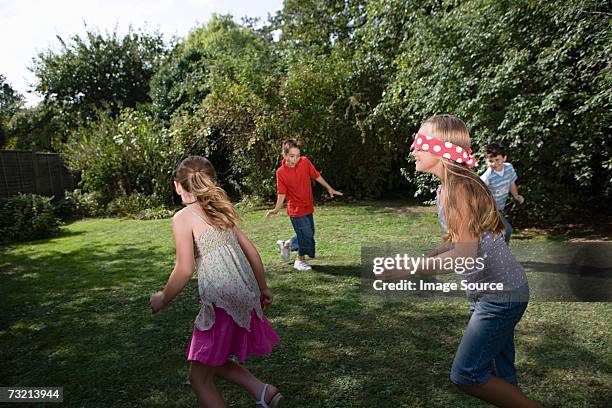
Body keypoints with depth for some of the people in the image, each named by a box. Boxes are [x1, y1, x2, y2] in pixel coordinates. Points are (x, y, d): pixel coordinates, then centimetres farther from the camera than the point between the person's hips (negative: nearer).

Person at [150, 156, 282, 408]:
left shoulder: (183, 217, -6)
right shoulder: (221, 212, 14)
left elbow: (185, 269, -13)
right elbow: (251, 251, 14)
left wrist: (163, 299, 4)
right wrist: (263, 289, 24)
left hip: (221, 301, -8)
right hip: (246, 296, 8)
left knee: (199, 376, 12)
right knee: (213, 361, 27)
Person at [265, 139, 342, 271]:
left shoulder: (305, 162, -7)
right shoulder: (281, 172, -15)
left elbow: (316, 176, 5)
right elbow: (282, 194, -10)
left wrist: (329, 189, 12)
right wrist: (276, 210, -21)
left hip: (308, 207, 5)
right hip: (296, 210, -5)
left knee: (308, 234, 16)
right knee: (307, 235, -2)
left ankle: (286, 244, 39)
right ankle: (300, 260, 23)